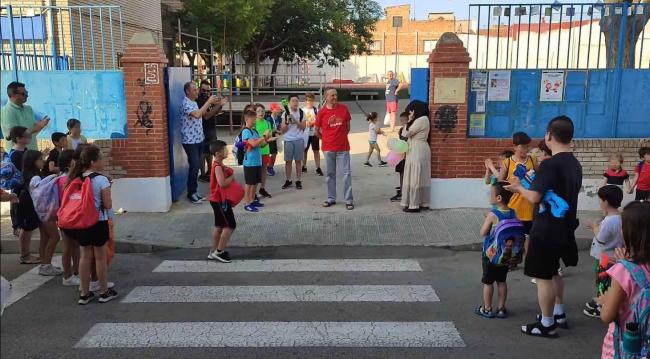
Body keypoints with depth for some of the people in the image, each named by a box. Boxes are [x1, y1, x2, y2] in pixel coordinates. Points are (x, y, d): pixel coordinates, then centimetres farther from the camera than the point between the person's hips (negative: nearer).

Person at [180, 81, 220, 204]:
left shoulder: (194, 103, 14)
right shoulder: (186, 103, -17)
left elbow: (202, 114, 20)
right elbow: (197, 114, -33)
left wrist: (212, 104, 9)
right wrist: (209, 101, -26)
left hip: (198, 139, 9)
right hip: (190, 141, -9)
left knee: (197, 166, 12)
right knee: (194, 166, -6)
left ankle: (194, 191, 20)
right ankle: (191, 193, 5)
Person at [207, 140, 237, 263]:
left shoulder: (220, 165, 11)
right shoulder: (218, 167, -20)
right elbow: (222, 183, -30)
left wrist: (231, 174, 2)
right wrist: (232, 177, -16)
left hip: (219, 199, 10)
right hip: (220, 200, -10)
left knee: (219, 225, 15)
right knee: (230, 225, -5)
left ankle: (213, 252, 22)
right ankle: (219, 252, 1)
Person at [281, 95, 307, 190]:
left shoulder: (301, 113, 2)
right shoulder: (285, 113, 1)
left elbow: (303, 127, -2)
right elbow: (282, 130, 1)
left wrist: (295, 120, -14)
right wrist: (287, 122, -16)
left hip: (299, 140, 0)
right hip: (288, 140, 0)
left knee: (298, 161, 3)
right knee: (288, 161, 5)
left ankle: (298, 181, 10)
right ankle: (288, 180, 15)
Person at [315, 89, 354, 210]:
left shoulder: (344, 108, 0)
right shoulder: (322, 112, -3)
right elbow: (317, 131, 7)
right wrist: (325, 139, 10)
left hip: (343, 147, 0)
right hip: (328, 148, 0)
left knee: (346, 173, -1)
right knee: (330, 174, 10)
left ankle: (349, 200, 5)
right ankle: (331, 199, 21)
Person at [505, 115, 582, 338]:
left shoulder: (550, 164, -21)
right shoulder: (575, 164, 7)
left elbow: (534, 197, -25)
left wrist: (519, 188, -6)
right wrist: (535, 181, 14)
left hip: (547, 230, -9)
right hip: (565, 227, 9)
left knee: (543, 276, 3)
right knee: (553, 272, 24)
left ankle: (547, 325, 13)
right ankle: (559, 314, 37)